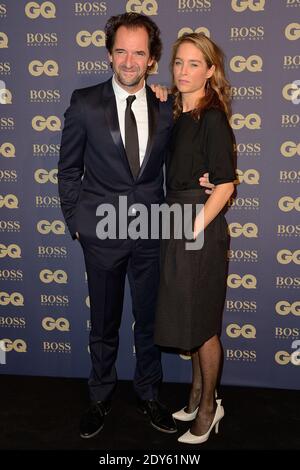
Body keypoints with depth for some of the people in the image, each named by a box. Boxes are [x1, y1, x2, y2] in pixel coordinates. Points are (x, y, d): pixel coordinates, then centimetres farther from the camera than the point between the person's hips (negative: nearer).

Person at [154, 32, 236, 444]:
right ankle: (198, 394, 36)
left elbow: (225, 185, -16)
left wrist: (193, 231, -15)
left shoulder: (212, 118, -13)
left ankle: (208, 406, 26)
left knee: (201, 322, 5)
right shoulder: (178, 115, 10)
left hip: (201, 229, -8)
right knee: (189, 319, 17)